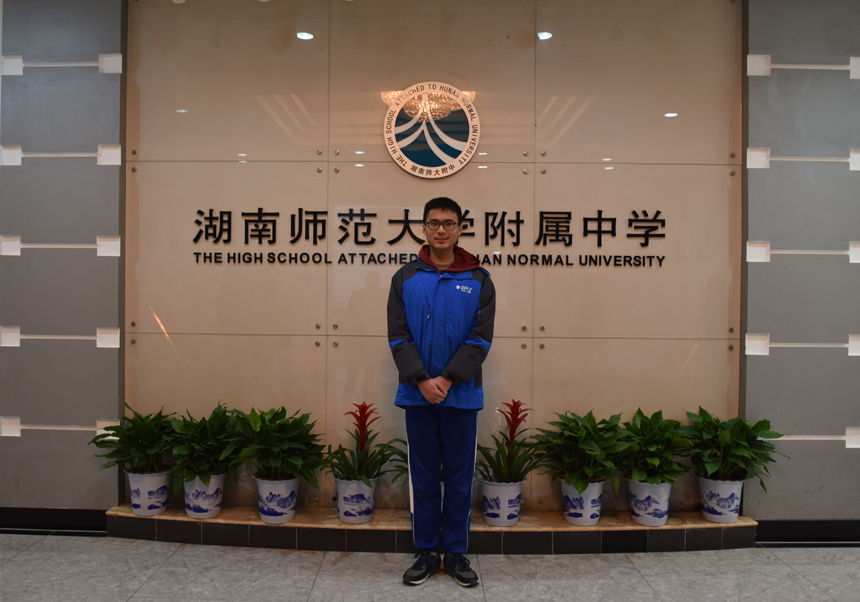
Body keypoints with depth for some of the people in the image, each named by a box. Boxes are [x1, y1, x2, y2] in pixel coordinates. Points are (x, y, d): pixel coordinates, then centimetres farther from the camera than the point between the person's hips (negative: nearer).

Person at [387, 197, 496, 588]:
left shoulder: (479, 280, 3)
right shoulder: (405, 278, 4)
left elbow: (481, 338, -4)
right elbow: (398, 336, -2)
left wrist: (447, 379, -15)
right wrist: (422, 380, -14)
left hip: (461, 394, 0)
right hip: (417, 394, 1)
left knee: (459, 476, 9)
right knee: (423, 476, 10)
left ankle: (456, 554, 24)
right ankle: (426, 553, 24)